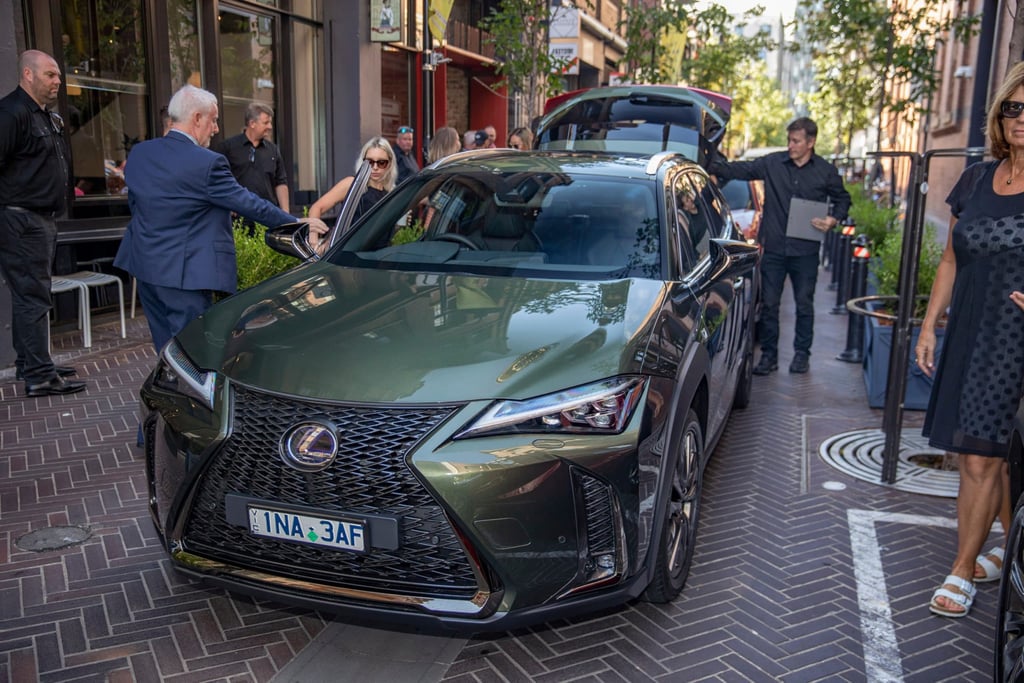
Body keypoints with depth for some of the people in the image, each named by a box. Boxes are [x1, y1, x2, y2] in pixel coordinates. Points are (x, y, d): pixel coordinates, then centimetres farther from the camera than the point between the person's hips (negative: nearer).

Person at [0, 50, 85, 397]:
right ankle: (39, 375, -6)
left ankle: (29, 364, 26)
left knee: (31, 295, 16)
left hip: (41, 221, 10)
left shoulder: (46, 115, 18)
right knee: (32, 297, -9)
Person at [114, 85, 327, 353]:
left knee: (168, 350, 18)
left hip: (145, 266, 8)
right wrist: (296, 223, -1)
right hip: (183, 273, -8)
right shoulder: (207, 163, -18)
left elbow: (135, 205, 14)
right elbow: (249, 204, -12)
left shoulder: (138, 153, 4)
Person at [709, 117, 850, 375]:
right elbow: (738, 169, -1)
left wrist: (834, 219, -4)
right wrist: (711, 164, -16)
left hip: (805, 251, 0)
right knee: (769, 304, 4)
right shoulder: (772, 164, 0)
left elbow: (842, 199, 15)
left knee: (804, 304, 9)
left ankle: (801, 353, 24)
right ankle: (769, 355, 15)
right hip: (773, 248, 0)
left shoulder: (826, 172, 2)